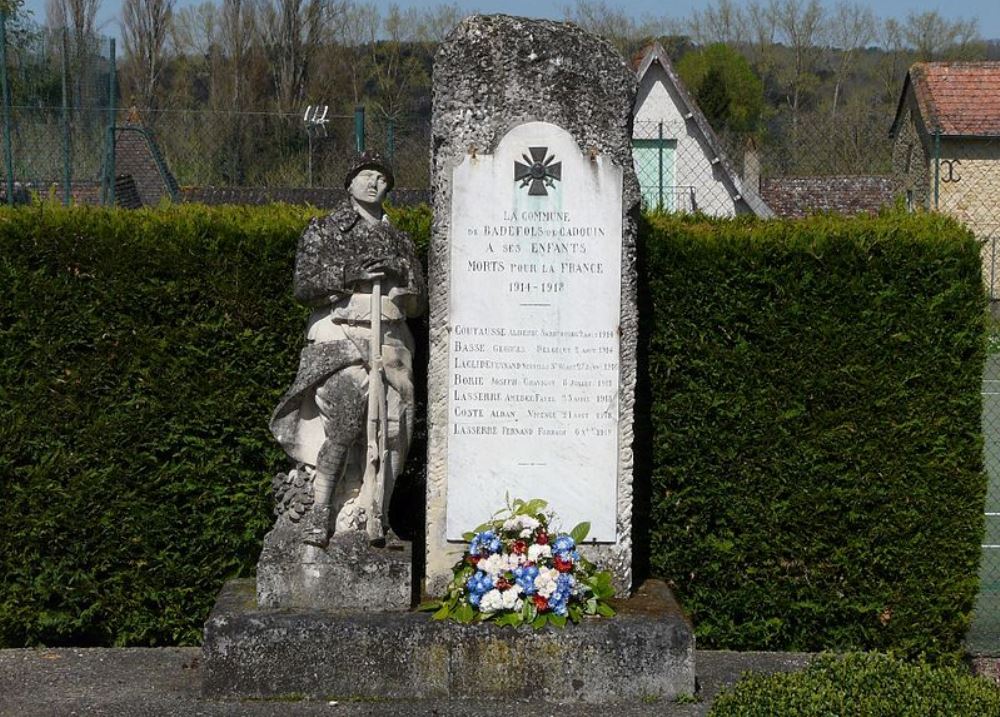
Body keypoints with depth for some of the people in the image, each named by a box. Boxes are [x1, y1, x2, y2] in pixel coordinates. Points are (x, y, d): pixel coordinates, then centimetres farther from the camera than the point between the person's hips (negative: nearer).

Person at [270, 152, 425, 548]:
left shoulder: (398, 241, 23)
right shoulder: (323, 230, 12)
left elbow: (418, 302, 20)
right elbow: (304, 285, 0)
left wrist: (400, 273, 0)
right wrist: (352, 273, -11)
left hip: (388, 340, 4)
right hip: (340, 333, -4)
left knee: (390, 425, -7)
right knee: (348, 410, -25)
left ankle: (373, 520, -1)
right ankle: (320, 514, -22)